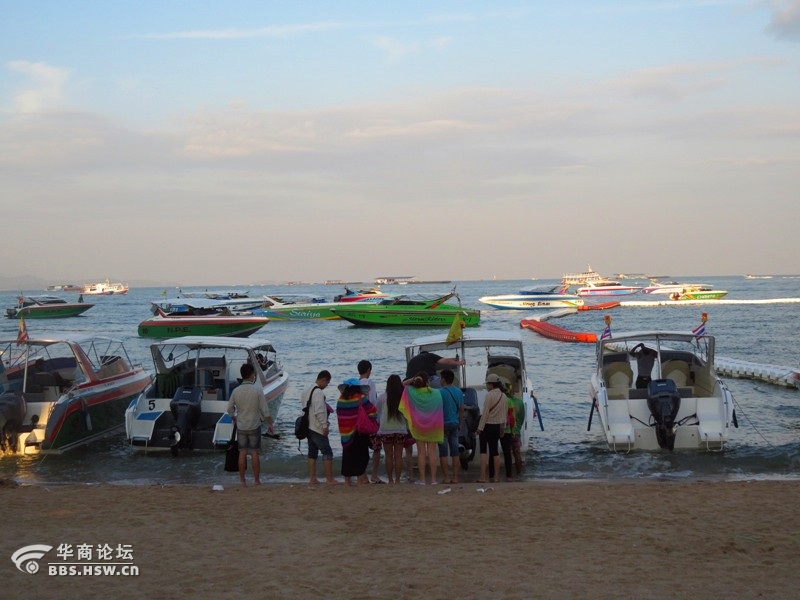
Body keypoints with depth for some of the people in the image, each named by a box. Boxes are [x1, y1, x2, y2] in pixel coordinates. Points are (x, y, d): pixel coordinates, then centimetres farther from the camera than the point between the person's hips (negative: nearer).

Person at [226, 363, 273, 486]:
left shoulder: (236, 391, -3)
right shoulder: (258, 390, -11)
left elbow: (230, 408, 5)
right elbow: (264, 410, -9)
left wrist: (234, 419, 24)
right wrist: (269, 423, 3)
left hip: (241, 426, 2)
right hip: (254, 426, -2)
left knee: (242, 453, 7)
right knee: (254, 453, 3)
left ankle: (242, 481, 10)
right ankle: (257, 481, 7)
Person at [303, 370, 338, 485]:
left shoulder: (307, 391, 11)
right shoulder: (318, 393, -18)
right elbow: (319, 412, -23)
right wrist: (325, 426, -18)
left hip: (308, 427, 9)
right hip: (318, 428, -9)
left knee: (312, 453, 14)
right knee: (327, 453, -3)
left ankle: (312, 478, 16)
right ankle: (329, 479, -3)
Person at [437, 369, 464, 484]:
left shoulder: (440, 392, -12)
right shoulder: (459, 392, 6)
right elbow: (461, 409, 11)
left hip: (443, 424, -5)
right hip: (454, 424, 5)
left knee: (443, 453, -1)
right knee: (455, 452, 8)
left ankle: (446, 478, -2)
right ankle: (455, 477, 9)